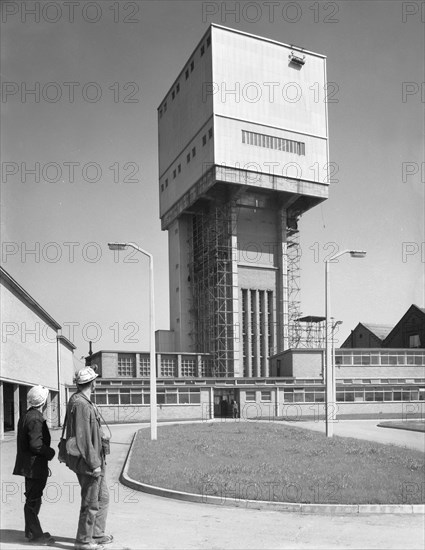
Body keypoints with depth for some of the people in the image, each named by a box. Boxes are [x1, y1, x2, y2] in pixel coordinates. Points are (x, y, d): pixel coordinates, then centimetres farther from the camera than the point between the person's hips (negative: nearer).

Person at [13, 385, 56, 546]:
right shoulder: (36, 419, -21)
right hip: (35, 466, -10)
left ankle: (32, 532, 29)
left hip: (29, 465, 10)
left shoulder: (26, 416, 11)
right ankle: (35, 535, 7)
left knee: (33, 499, 19)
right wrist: (50, 452, -11)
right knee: (33, 500, -2)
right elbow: (36, 445, -27)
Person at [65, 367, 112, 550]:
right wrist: (94, 463, -20)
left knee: (102, 497, 19)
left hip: (94, 460, 10)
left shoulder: (78, 401, 13)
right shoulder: (81, 404, -20)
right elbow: (83, 438, -23)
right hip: (87, 461, -10)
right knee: (91, 502, 1)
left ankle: (97, 535, 28)